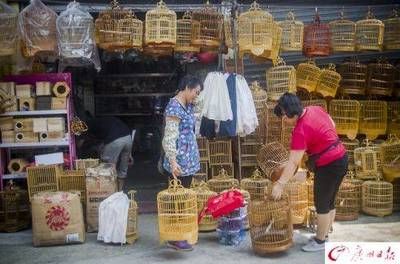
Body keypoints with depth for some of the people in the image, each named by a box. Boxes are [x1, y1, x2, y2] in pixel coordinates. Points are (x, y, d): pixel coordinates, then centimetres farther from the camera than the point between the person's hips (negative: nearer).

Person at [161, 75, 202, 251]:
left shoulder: (188, 106, 14)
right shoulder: (174, 107, -15)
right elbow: (170, 137, -22)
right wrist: (173, 162, -28)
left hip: (188, 160, 9)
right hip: (179, 161, -9)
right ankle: (174, 238, 7)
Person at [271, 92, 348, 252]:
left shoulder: (301, 131, -23)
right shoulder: (315, 109, 0)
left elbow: (293, 163, -25)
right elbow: (332, 126, 16)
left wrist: (280, 184, -23)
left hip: (329, 166, -9)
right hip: (341, 157, 9)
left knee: (321, 203, 4)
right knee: (329, 201, 18)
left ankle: (320, 242, 17)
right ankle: (324, 235, 31)